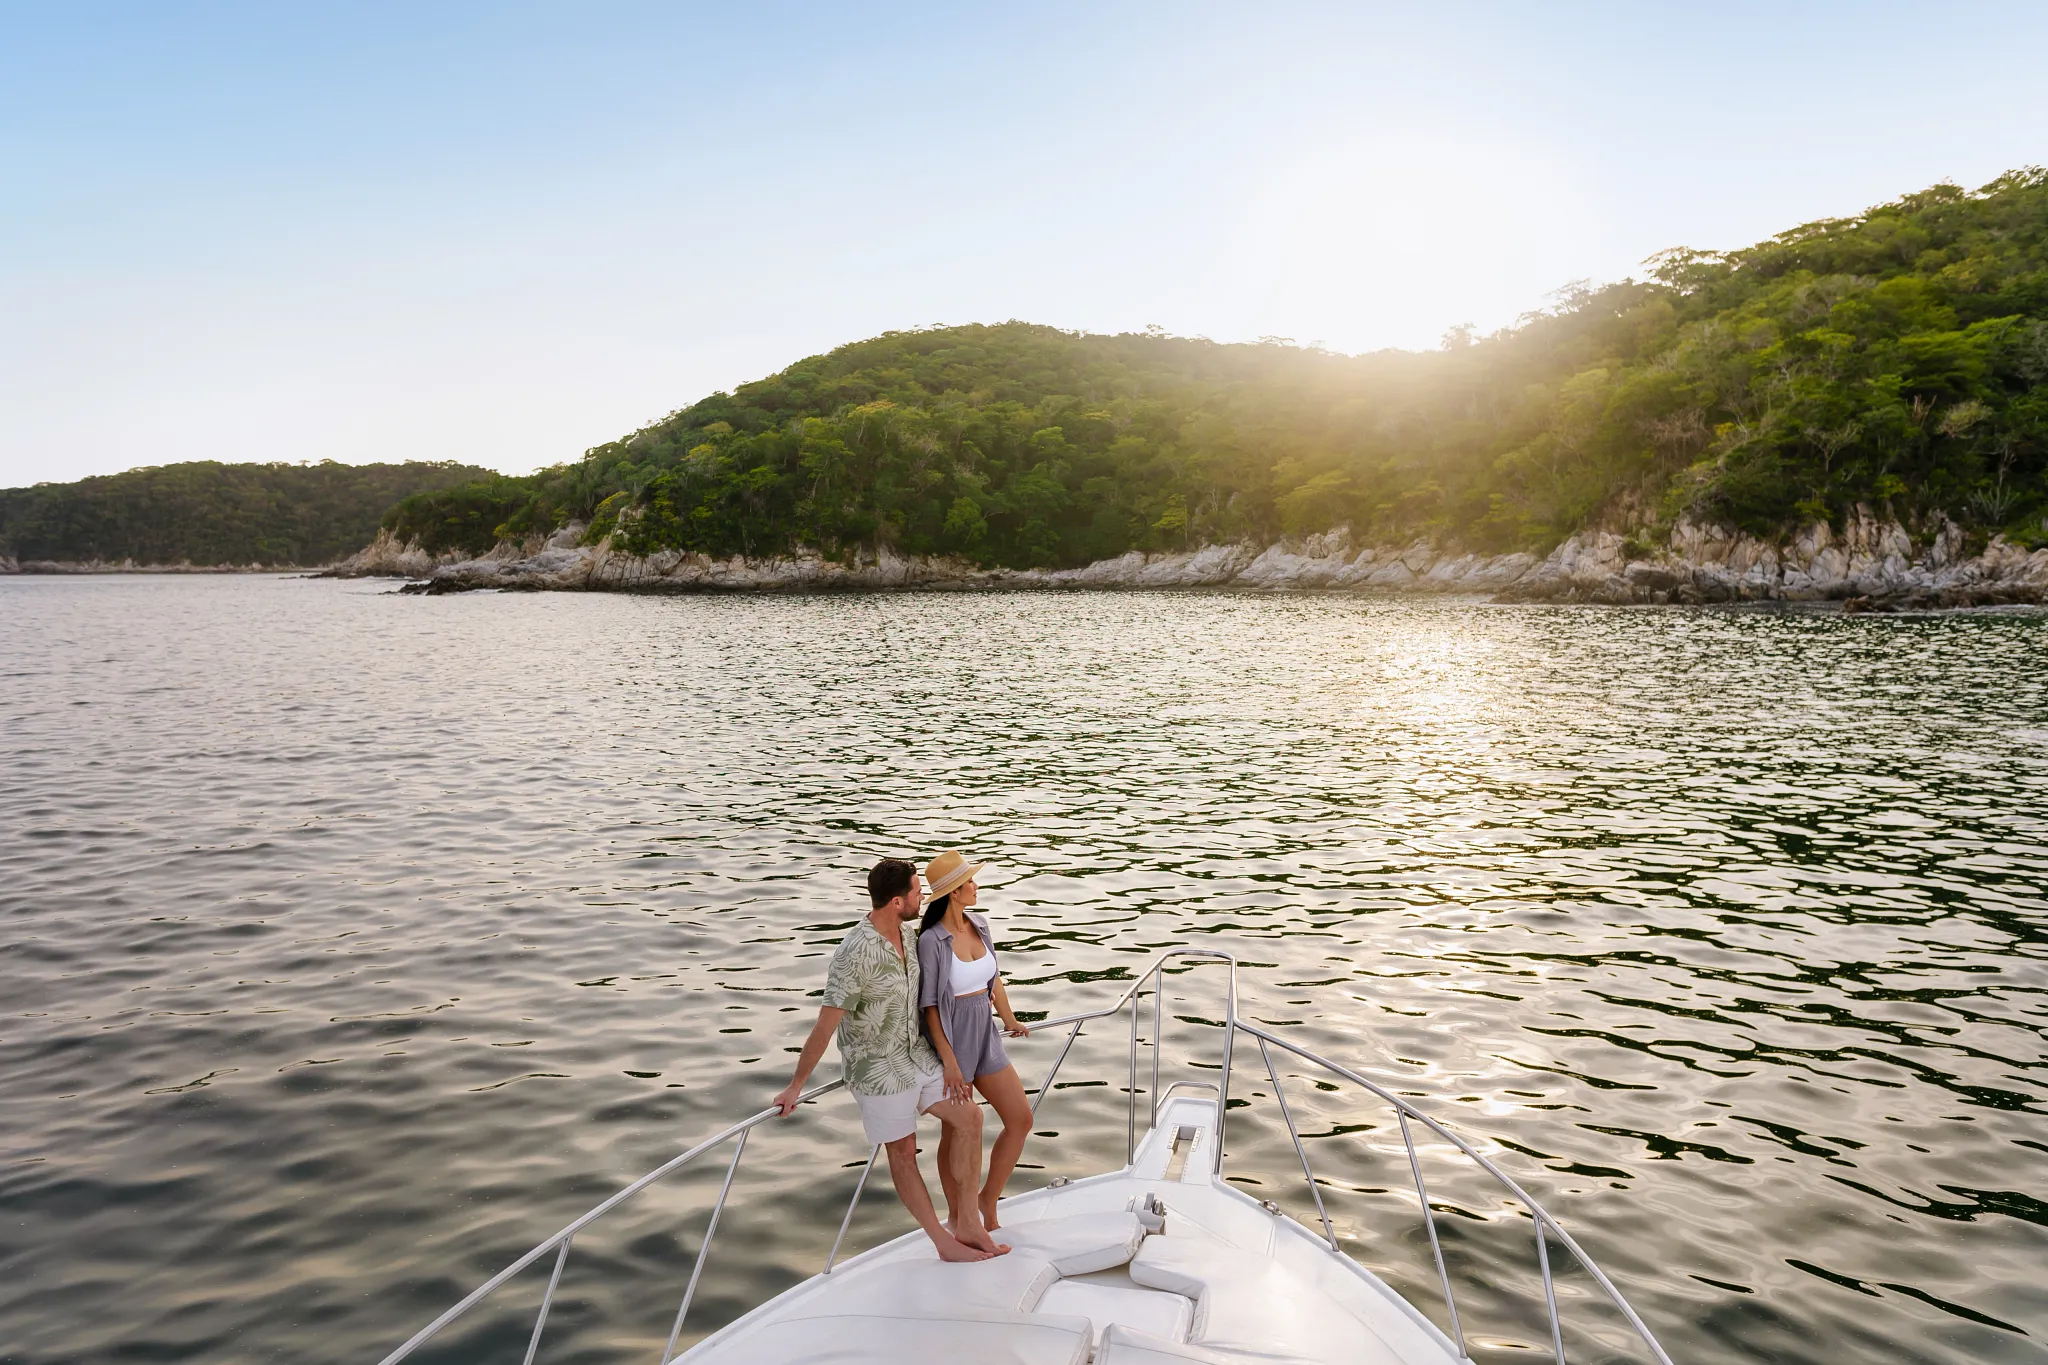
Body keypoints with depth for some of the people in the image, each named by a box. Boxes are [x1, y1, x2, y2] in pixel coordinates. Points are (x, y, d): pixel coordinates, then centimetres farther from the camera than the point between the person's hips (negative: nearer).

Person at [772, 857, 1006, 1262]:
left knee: (967, 1117, 2)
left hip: (916, 1054, 8)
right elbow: (826, 1025, -24)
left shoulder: (902, 933, -2)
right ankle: (945, 1241, 19)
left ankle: (966, 1223, 12)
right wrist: (796, 1085, -17)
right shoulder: (855, 953, -29)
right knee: (903, 1152, 7)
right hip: (877, 1068, -8)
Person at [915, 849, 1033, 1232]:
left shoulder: (979, 925, 2)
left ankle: (988, 1203, 24)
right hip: (952, 1039, -7)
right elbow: (929, 1005, -16)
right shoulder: (931, 940, -19)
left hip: (985, 1037, 7)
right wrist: (949, 1061, -18)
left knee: (1021, 1119, 7)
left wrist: (1010, 1020, 24)